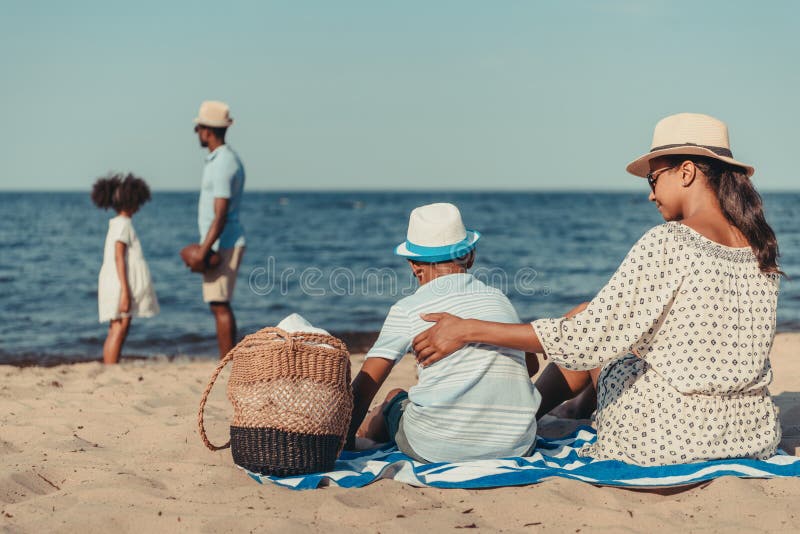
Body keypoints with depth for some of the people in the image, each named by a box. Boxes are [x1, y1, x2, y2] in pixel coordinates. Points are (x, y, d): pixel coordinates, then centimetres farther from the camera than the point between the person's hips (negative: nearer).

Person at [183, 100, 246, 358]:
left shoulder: (222, 163, -16)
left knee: (220, 306, -8)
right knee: (221, 306, 12)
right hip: (225, 244, 10)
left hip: (222, 246, -10)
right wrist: (204, 248, 23)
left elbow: (221, 215, -23)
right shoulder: (226, 158, 16)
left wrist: (203, 250, -25)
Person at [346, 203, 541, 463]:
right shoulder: (499, 299, 11)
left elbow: (364, 386, 0)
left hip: (438, 448, -3)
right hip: (516, 445, 3)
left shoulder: (408, 309, 0)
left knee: (395, 398, 29)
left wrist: (346, 440, 13)